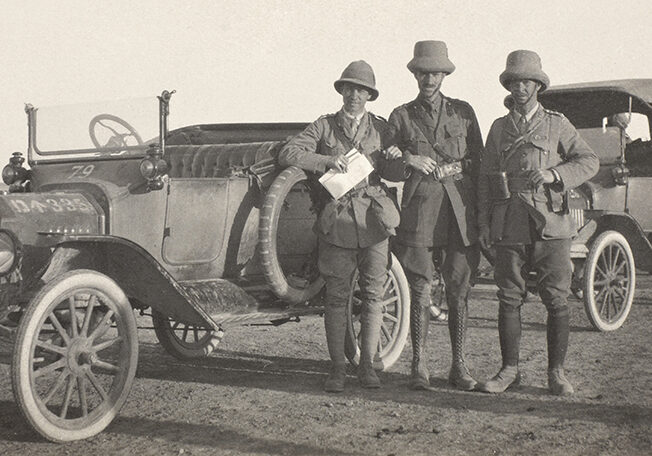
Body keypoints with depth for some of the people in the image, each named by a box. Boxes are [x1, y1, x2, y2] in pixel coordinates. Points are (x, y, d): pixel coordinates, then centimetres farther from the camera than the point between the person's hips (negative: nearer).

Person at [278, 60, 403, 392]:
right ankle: (337, 368, 8)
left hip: (374, 218, 1)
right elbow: (287, 154, -3)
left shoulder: (381, 128, 12)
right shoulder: (324, 126, 8)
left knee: (373, 294, 2)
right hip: (336, 221, -1)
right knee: (336, 297, 0)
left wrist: (395, 159, -9)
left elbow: (393, 176, 14)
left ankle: (367, 366, 12)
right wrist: (326, 160, -16)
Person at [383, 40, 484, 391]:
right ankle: (419, 366, 5)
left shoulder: (463, 112, 14)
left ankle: (458, 365, 11)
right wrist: (406, 160, -8)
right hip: (420, 209, -1)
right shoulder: (401, 116, 10)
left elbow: (478, 162, 16)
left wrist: (455, 168, 0)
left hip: (460, 211, 1)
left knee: (459, 291, 3)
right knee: (420, 290, -3)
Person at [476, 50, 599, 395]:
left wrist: (555, 174, -14)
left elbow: (589, 161, 3)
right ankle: (510, 369, 13)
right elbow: (485, 176, 15)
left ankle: (556, 372, 9)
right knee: (509, 299, 2)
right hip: (509, 225, 2)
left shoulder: (557, 124, 9)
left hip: (550, 224, -2)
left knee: (556, 300, -1)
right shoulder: (499, 128, 15)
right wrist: (484, 222, 7)